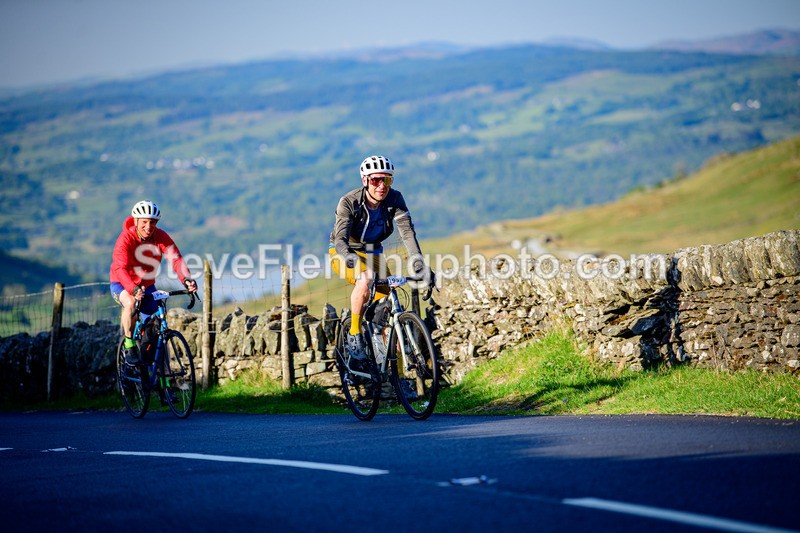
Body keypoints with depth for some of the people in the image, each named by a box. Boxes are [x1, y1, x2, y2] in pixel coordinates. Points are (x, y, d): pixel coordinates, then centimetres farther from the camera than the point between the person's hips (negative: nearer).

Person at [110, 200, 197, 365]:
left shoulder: (161, 237, -16)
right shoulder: (125, 239, -26)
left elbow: (176, 258, -27)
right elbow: (121, 268, -38)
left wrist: (186, 279, -47)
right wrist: (134, 290, -55)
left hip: (147, 285, 4)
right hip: (122, 284, -4)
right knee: (130, 303, -35)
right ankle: (129, 345, -18)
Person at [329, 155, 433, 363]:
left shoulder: (394, 199, -18)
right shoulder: (349, 202, -26)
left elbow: (407, 231, -28)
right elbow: (340, 237, -37)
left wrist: (419, 263, -44)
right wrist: (351, 258, -59)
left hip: (372, 253, 4)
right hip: (344, 253, -4)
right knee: (365, 279, -37)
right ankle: (354, 335, -20)